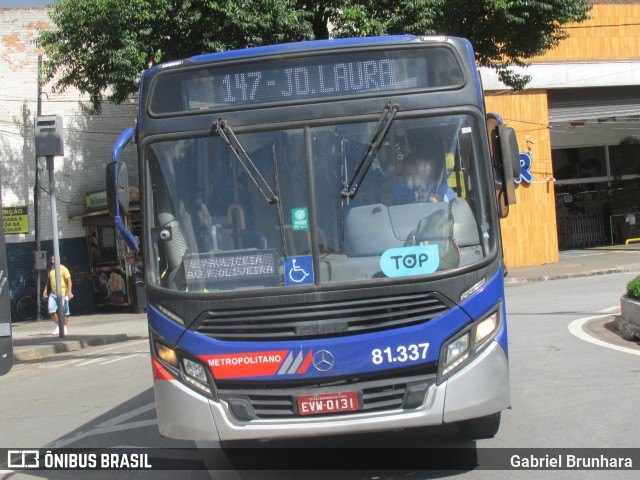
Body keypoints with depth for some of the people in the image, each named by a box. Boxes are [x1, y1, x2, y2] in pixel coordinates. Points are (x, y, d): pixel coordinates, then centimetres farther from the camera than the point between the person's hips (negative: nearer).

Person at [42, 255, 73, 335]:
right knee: (51, 310, -3)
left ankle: (65, 328, 14)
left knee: (64, 312, 2)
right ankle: (57, 326, 13)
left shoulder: (63, 269, -8)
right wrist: (45, 289, 15)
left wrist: (69, 292, -24)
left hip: (62, 294, -5)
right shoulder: (51, 269, 12)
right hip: (53, 294, 5)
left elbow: (69, 280, -14)